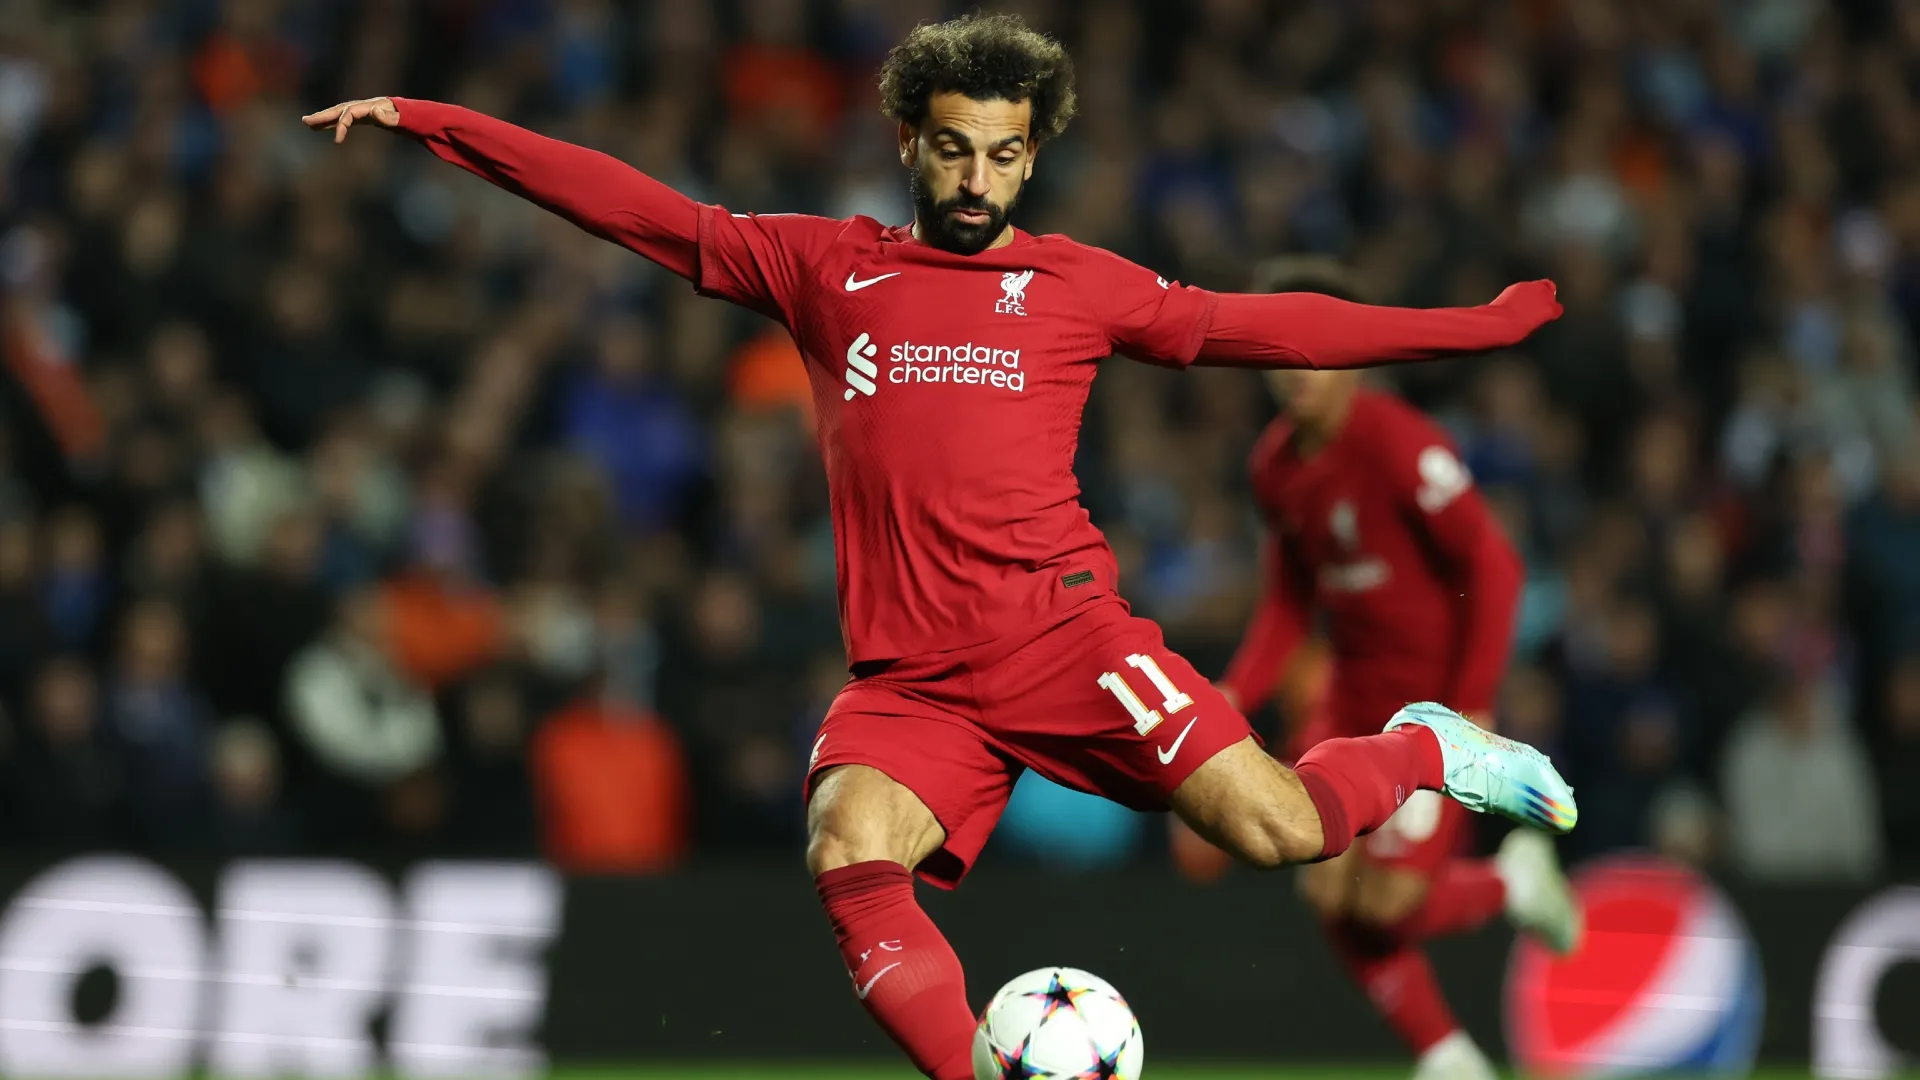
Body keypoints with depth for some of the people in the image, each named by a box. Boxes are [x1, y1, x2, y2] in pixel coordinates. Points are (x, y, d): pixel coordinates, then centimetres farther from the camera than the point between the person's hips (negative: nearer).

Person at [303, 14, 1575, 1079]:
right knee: (847, 855, -29)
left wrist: (1484, 323, 13)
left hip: (1064, 633, -1)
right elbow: (635, 207, 16)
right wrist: (423, 121, 14)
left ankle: (1423, 748, 18)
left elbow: (1259, 326, 15)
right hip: (910, 681, 1)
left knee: (1274, 827, -15)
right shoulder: (822, 267, 14)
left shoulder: (1076, 284, 12)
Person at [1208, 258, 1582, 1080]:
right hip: (1354, 696, 7)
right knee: (1329, 890, -3)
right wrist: (1235, 696, 1)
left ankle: (1514, 880, 17)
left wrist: (1473, 708, -19)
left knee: (1386, 905, -15)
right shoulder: (1276, 464, 4)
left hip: (1437, 697, -7)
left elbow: (1492, 565, -17)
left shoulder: (1398, 443, -19)